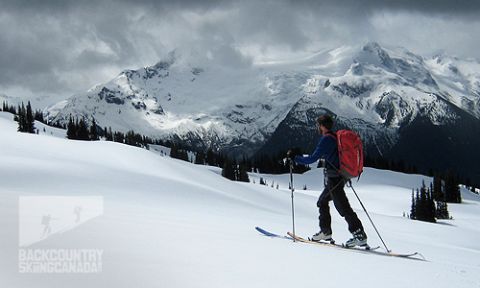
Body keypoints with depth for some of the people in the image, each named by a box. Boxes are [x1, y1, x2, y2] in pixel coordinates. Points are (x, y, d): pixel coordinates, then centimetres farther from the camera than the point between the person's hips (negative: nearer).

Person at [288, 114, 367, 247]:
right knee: (322, 202, 21)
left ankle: (360, 235, -11)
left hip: (334, 179, -10)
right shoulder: (336, 137, 13)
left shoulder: (326, 139, -14)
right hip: (341, 177, 10)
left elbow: (312, 158, -16)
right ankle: (325, 232, 25)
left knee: (343, 207, -9)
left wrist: (294, 158, -7)